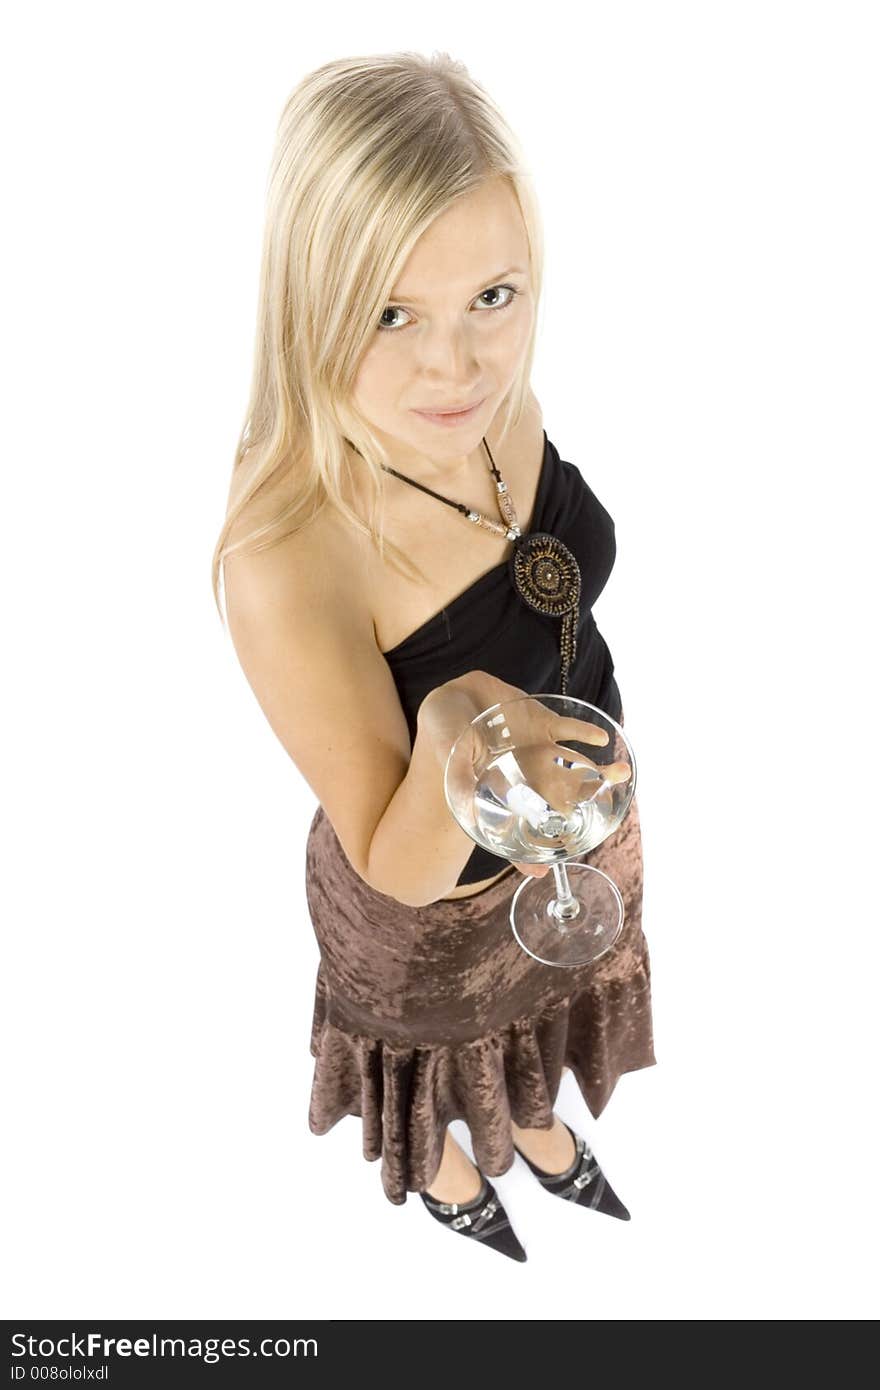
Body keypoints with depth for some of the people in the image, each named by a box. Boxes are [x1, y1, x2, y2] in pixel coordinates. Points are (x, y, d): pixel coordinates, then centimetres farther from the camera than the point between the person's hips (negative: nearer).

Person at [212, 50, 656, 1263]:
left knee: (543, 1014, 34)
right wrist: (452, 745, -51)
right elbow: (397, 870, -29)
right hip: (440, 902, -5)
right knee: (445, 1053, 30)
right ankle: (443, 1169, 67)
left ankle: (540, 1131, 70)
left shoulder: (501, 408, -20)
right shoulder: (286, 561, -39)